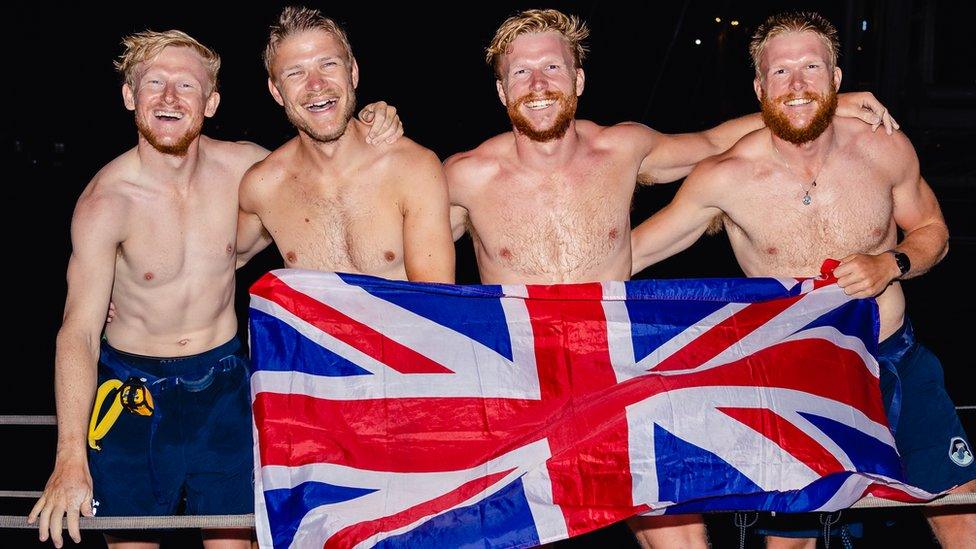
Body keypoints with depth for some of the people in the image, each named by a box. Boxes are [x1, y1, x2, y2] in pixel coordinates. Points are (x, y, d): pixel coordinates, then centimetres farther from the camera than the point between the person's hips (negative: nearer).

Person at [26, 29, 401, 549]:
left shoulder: (243, 166, -9)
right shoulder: (105, 201, -19)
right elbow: (79, 331, -21)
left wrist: (371, 133, -13)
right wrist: (70, 457, -30)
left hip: (222, 385, 2)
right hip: (131, 389, -2)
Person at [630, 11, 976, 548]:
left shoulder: (886, 150, -8)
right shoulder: (725, 178, -15)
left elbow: (932, 231, 9)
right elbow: (633, 251, -5)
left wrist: (892, 265, -12)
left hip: (898, 362, 2)